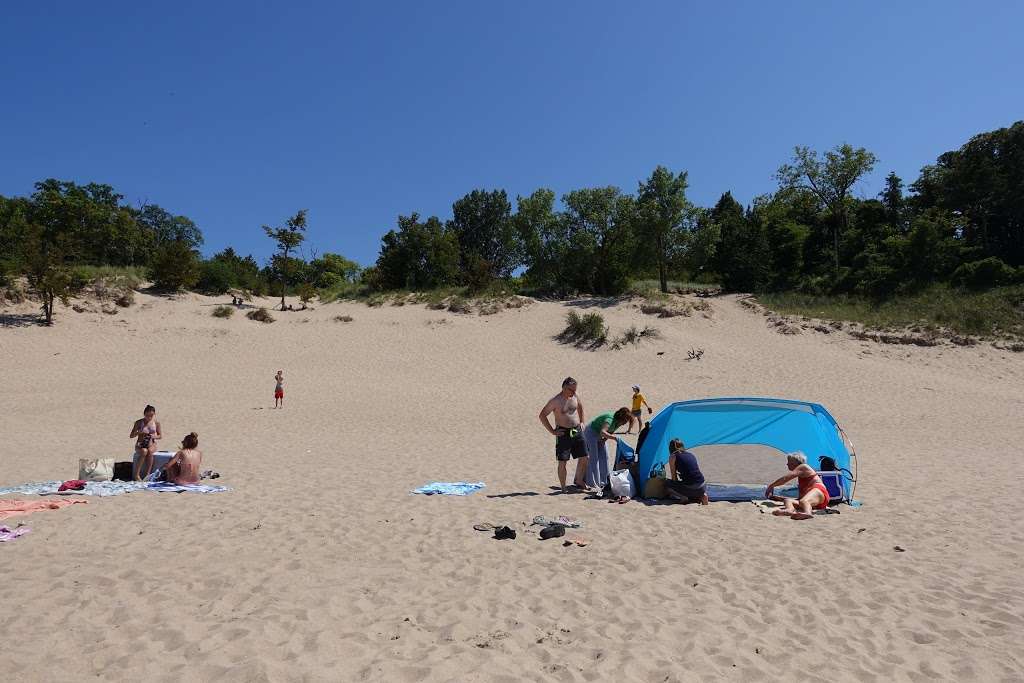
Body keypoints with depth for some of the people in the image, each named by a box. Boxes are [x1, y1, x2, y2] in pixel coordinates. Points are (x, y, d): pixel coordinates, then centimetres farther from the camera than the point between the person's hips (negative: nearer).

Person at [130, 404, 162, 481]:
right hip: (140, 444, -1)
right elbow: (131, 436, 0)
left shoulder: (156, 423, 2)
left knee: (149, 451, -35)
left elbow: (160, 436, 6)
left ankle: (148, 474, -28)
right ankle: (136, 475, -28)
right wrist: (138, 433, -20)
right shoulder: (139, 423, -1)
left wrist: (154, 436, -16)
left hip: (151, 444, 1)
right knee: (144, 451, -36)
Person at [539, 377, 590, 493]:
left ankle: (578, 481, 26)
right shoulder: (555, 400, -12)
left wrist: (581, 422, 19)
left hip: (577, 431, 5)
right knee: (562, 462, -3)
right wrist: (552, 431, -10)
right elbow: (542, 415, -10)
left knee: (584, 458, 7)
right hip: (563, 433, -5)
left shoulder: (575, 396, 4)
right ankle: (563, 487, 8)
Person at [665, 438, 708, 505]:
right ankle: (701, 496, 7)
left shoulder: (673, 456, 4)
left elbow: (673, 476, 8)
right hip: (702, 488, 5)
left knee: (667, 484, 20)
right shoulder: (692, 454, 19)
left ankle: (683, 498, -2)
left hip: (689, 488, -5)